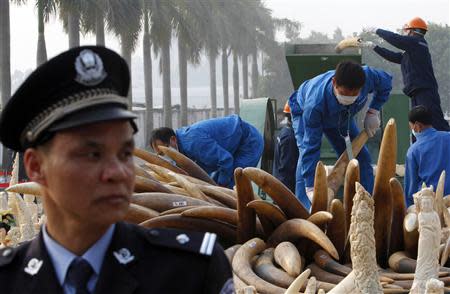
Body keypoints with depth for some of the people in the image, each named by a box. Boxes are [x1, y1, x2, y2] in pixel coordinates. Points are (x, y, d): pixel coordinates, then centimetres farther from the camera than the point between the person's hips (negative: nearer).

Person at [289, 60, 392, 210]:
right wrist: (310, 188, -48)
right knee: (306, 154, -28)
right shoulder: (315, 104, -50)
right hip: (303, 111, -5)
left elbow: (386, 81, -13)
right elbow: (311, 146, -46)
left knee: (362, 158, -2)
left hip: (342, 114, 5)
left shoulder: (368, 76, -39)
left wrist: (373, 112, -23)